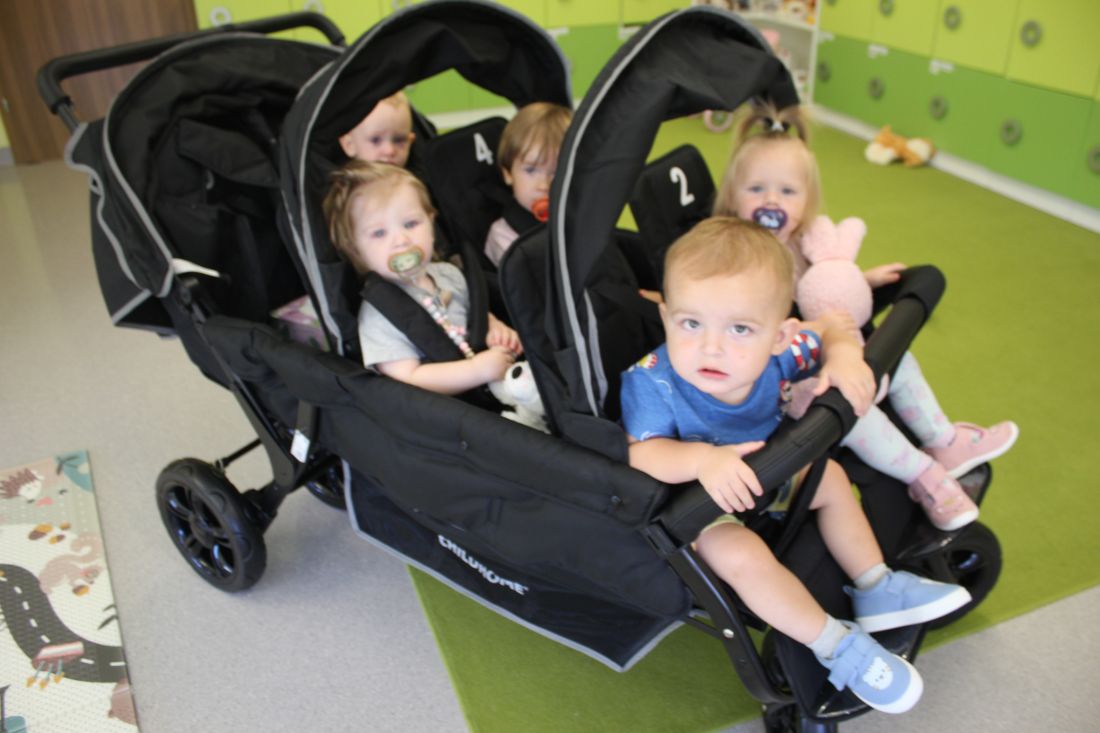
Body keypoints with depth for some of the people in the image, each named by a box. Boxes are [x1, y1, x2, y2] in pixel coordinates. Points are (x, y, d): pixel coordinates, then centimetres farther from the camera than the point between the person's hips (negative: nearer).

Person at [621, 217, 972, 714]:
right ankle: (838, 647, -5)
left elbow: (832, 327, -4)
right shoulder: (652, 382, -36)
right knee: (742, 555, -28)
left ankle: (876, 590, 29)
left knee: (831, 477, 11)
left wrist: (844, 355, -27)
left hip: (761, 474, 6)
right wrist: (701, 459, -51)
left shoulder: (780, 354, -22)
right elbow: (642, 454, -34)